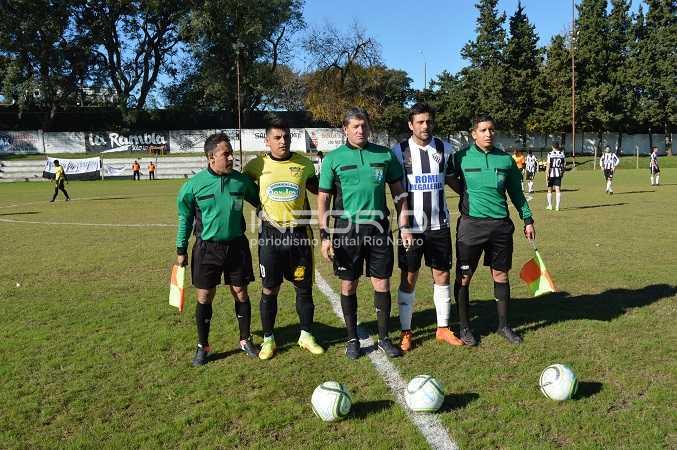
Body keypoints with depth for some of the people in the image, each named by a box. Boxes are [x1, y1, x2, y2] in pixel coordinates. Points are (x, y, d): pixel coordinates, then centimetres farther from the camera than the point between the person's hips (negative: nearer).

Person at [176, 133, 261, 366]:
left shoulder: (241, 181, -4)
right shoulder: (194, 184, -8)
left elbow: (261, 202, 12)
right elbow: (185, 218, 3)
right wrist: (181, 250, 5)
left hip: (236, 245, 2)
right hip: (207, 248, -1)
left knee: (241, 293, 9)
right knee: (204, 297, 5)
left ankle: (245, 340, 27)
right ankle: (203, 346, 21)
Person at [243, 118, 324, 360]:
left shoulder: (304, 163, 1)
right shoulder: (258, 165, -2)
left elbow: (317, 189, 16)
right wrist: (262, 204, 2)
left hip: (299, 233, 1)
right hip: (271, 234, -1)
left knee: (304, 287, 9)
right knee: (269, 290, 6)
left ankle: (306, 335, 27)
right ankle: (268, 339, 22)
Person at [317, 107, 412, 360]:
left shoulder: (385, 155, 5)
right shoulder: (333, 158, -1)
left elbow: (398, 192, 10)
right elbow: (323, 199, 0)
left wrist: (403, 226, 4)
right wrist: (325, 235, -6)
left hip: (378, 227, 2)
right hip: (347, 228, -1)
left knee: (382, 284, 5)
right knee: (348, 285, 6)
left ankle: (384, 338, 21)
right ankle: (352, 339, 22)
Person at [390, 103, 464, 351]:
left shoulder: (444, 149, 3)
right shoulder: (400, 151, -5)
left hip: (439, 225, 3)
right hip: (411, 227, -3)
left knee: (442, 276, 9)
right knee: (408, 280, 4)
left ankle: (443, 328, 23)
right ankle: (406, 332, 16)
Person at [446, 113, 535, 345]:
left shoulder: (506, 159, 7)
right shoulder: (461, 157, -2)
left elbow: (516, 193, 15)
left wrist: (527, 219, 15)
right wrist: (464, 192, -3)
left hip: (501, 225, 3)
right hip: (471, 224, -3)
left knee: (501, 276, 11)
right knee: (464, 277, 2)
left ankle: (503, 325, 26)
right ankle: (464, 326, 17)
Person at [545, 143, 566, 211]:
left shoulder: (550, 154, -6)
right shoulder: (562, 154, 4)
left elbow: (548, 164, -11)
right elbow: (564, 164, 8)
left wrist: (547, 174, -10)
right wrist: (562, 172, 21)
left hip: (551, 174, -2)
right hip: (559, 174, 2)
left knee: (549, 190, 10)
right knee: (557, 190, 2)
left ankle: (550, 205, 16)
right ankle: (557, 206, -2)